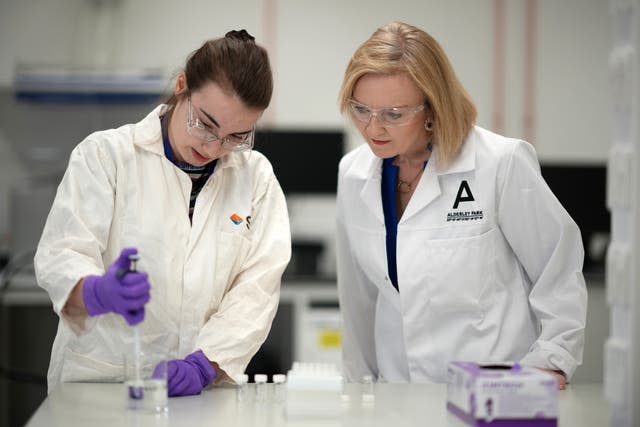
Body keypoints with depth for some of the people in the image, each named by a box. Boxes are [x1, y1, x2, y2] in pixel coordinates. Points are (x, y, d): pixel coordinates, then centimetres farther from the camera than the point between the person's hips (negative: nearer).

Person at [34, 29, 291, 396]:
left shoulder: (257, 177, 8)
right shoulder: (105, 153, 1)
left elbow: (256, 289, -1)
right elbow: (61, 257, -6)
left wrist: (202, 365, -17)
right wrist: (100, 292, -29)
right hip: (98, 380, -4)